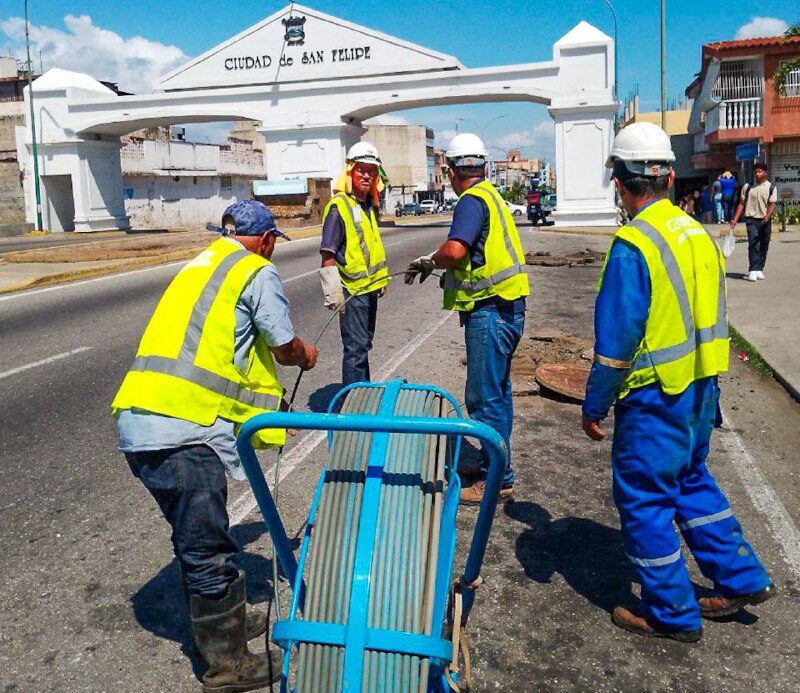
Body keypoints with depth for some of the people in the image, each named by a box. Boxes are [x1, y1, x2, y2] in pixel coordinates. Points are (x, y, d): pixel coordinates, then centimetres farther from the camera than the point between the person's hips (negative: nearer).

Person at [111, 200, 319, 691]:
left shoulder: (200, 264, 25)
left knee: (200, 540, 22)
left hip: (139, 422, 9)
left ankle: (229, 622, 40)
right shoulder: (258, 271, 0)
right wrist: (306, 355, 28)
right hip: (184, 430, -9)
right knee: (209, 551, 4)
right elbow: (285, 349, 4)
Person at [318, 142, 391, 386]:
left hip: (371, 287, 9)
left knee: (364, 344, 19)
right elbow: (328, 254, -17)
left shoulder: (368, 204, 12)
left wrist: (382, 278, 24)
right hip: (352, 290, -9)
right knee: (356, 349, -6)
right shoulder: (339, 205, -14)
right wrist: (333, 292, -22)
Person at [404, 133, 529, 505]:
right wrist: (431, 263, 18)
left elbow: (455, 250, -29)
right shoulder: (491, 196, 16)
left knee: (485, 397, -4)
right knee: (497, 390, 19)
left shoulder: (472, 200, -14)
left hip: (490, 311, -11)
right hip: (505, 307, 11)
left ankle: (497, 479, 4)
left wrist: (429, 262, -10)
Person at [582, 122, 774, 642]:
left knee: (643, 499, 7)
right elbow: (712, 319, 14)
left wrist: (594, 407, -8)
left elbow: (616, 341, -19)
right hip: (702, 388, 8)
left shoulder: (632, 246, -19)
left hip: (656, 399, -8)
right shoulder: (699, 233, 6)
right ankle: (742, 579, 34)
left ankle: (672, 612, 20)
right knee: (690, 479, 25)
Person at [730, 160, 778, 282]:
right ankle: (753, 271, -18)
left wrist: (767, 216, -23)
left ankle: (759, 270, 17)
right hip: (752, 219, -1)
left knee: (764, 245, 6)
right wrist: (735, 220, 2)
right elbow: (741, 204, 9)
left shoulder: (771, 188, 4)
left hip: (765, 220, 1)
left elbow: (772, 204, -4)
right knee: (753, 243, -13)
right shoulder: (747, 187, 7)